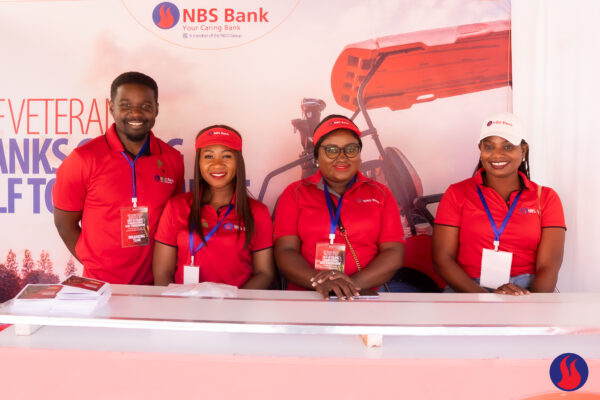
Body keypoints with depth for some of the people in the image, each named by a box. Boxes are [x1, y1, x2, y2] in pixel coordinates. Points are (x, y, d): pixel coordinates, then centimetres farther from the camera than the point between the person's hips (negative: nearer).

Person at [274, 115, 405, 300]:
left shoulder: (380, 194, 12)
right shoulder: (295, 193, 10)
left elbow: (394, 253, 3)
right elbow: (285, 251, 1)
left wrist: (354, 282, -13)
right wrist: (317, 280, -18)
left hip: (365, 297, 1)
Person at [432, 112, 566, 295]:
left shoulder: (546, 198, 12)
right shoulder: (457, 193, 9)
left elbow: (548, 266, 1)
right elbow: (442, 258, 0)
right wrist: (484, 295, -17)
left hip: (527, 289, 1)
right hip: (468, 289, 0)